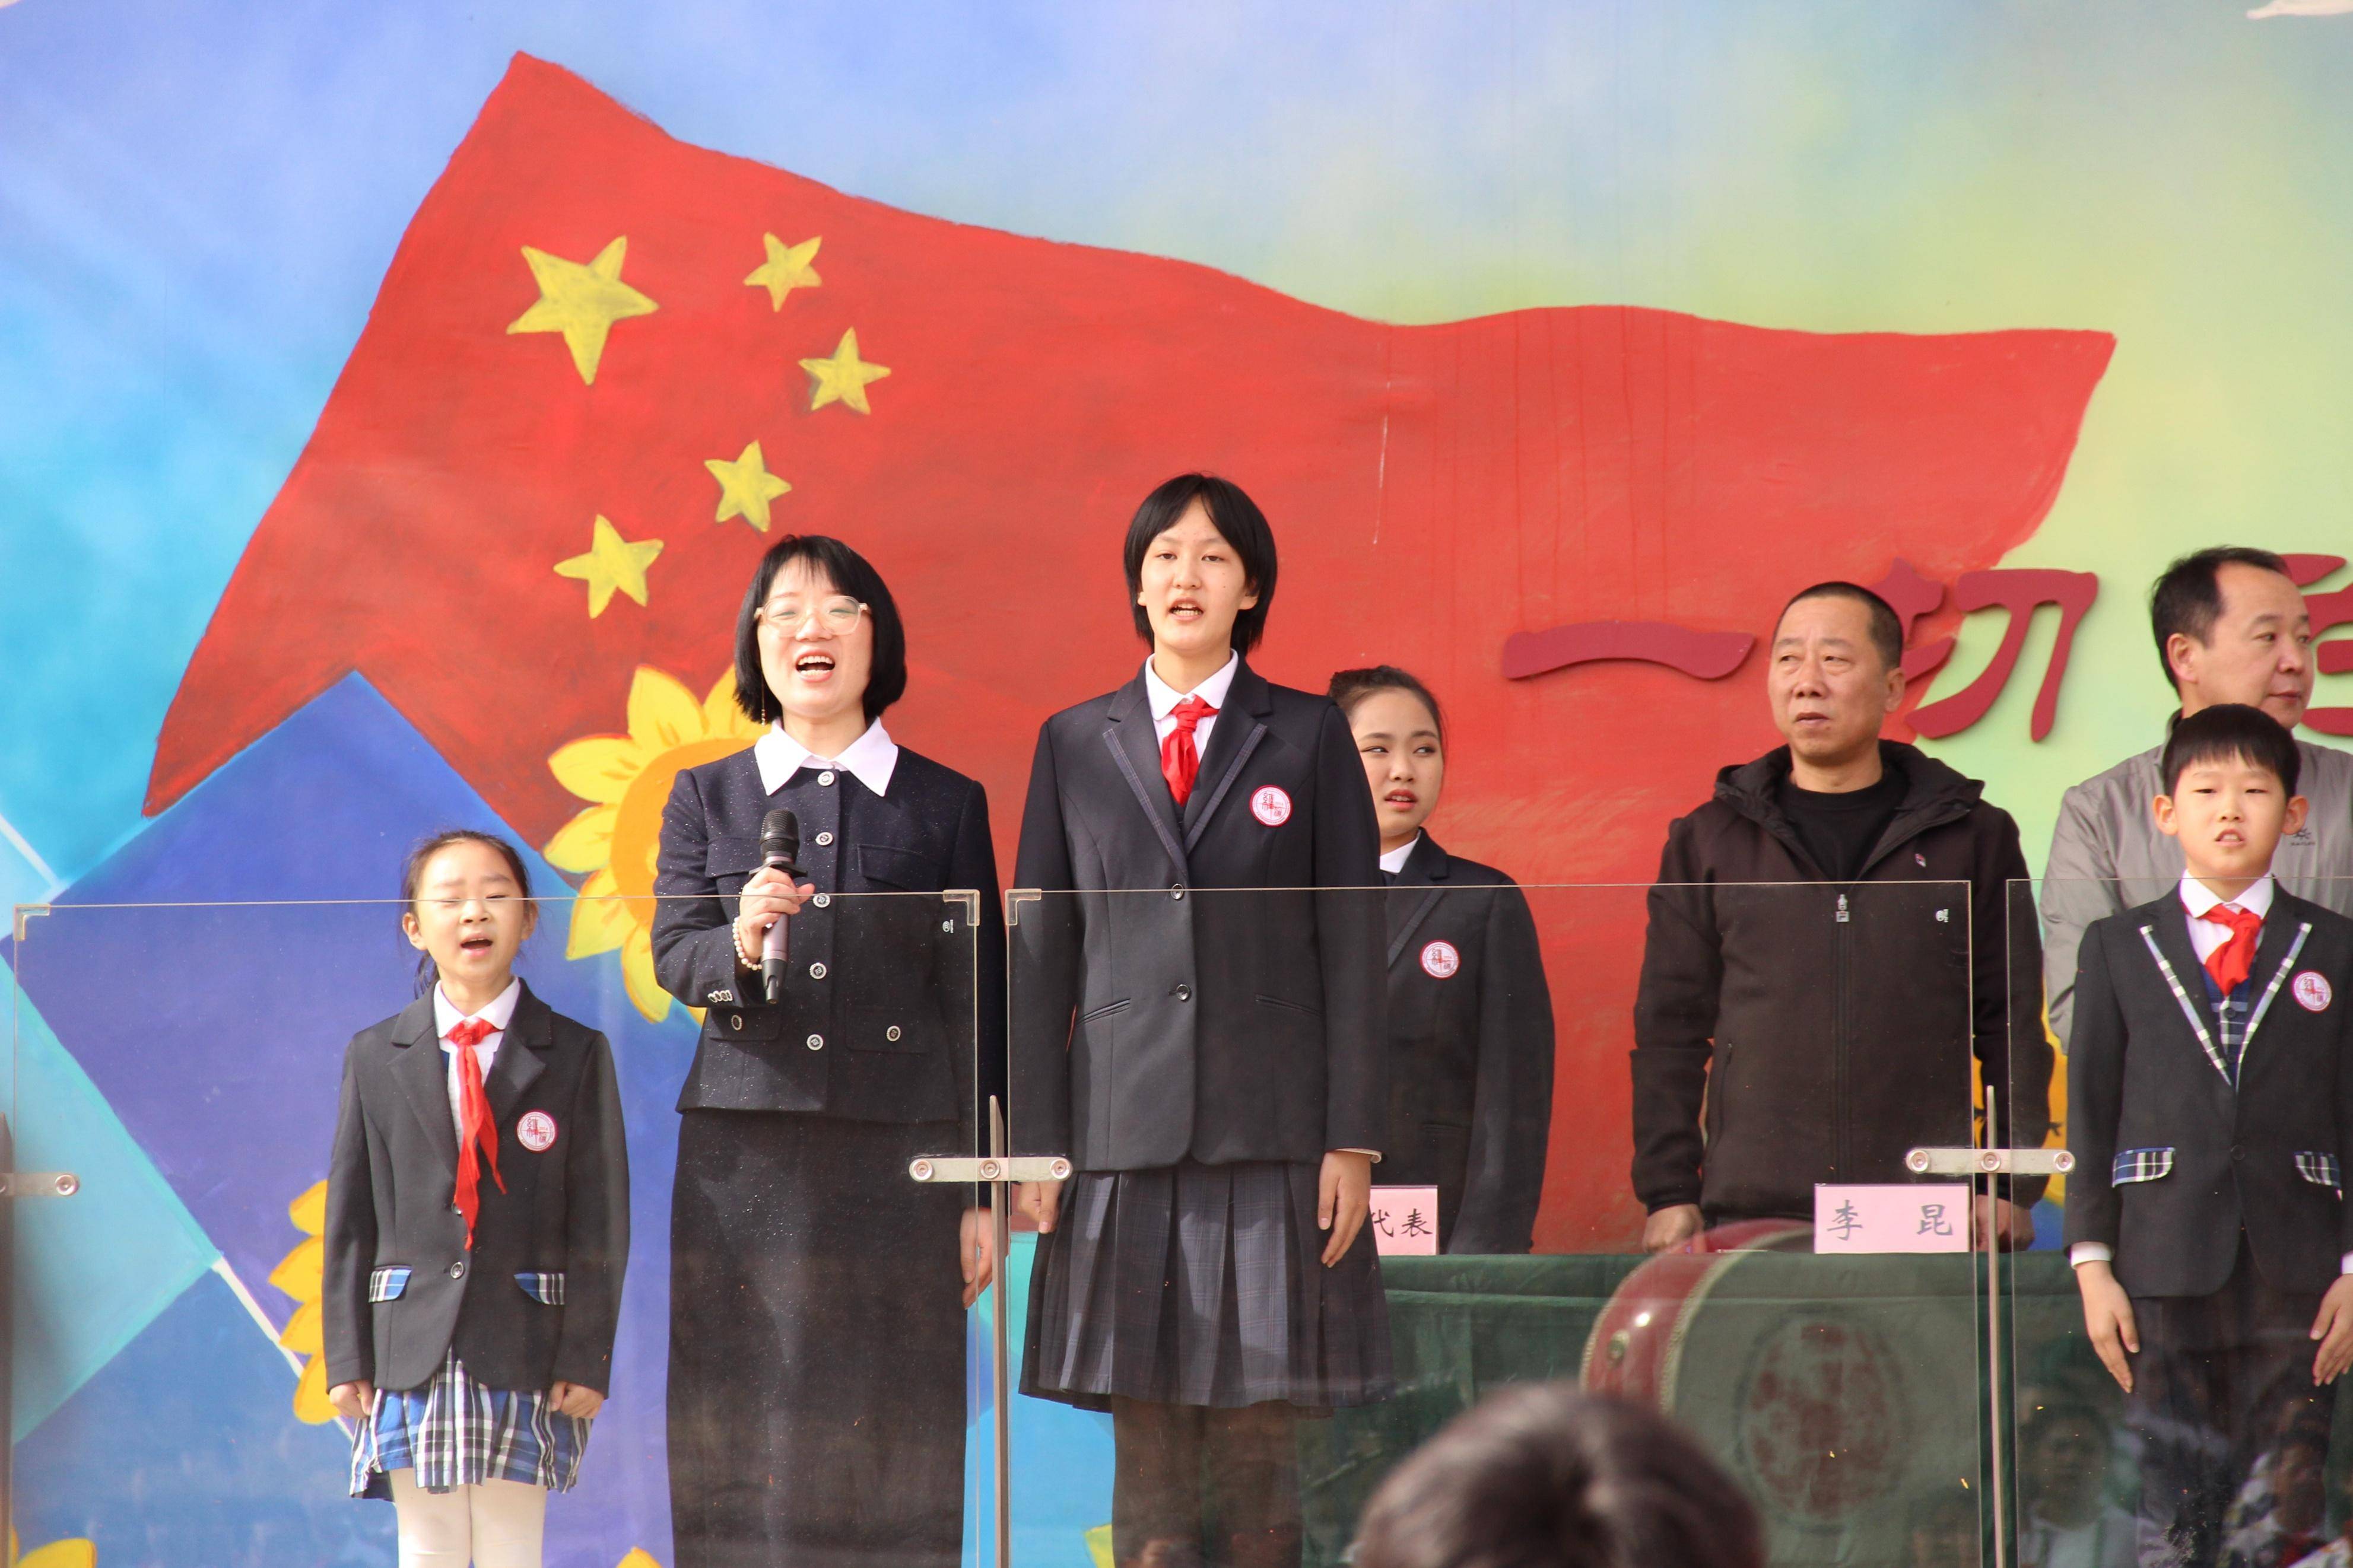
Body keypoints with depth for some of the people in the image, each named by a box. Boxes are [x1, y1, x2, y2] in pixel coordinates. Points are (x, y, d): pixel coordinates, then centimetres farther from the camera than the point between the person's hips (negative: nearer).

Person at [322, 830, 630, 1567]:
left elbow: (601, 1222, 1)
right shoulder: (375, 1057, 8)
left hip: (524, 1351, -1)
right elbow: (350, 1217, 7)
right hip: (411, 1350, 1)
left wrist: (586, 1356, -6)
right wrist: (346, 1357, 1)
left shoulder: (576, 1056, 3)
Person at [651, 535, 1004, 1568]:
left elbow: (978, 1005, 8)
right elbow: (672, 953, 2)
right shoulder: (705, 798, 11)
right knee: (749, 1442, -2)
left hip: (899, 1156, -1)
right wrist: (740, 947, -22)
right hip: (746, 1155, 1)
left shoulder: (946, 805, 9)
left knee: (890, 1441, -2)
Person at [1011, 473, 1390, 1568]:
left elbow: (1351, 947, 3)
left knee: (1260, 1439, -1)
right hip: (1124, 1138, 1)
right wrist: (1037, 1145, 4)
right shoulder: (1075, 745, 11)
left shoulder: (1309, 738, 6)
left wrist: (1353, 1141, -3)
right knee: (1146, 1445, 0)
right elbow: (1043, 955, 10)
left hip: (1271, 1141, -1)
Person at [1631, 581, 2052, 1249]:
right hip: (1750, 1217, 0)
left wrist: (2011, 1191, 0)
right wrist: (1669, 1197, 2)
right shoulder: (1709, 840, 11)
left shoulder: (1974, 836, 10)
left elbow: (2014, 1028, 9)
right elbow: (1669, 1035, 10)